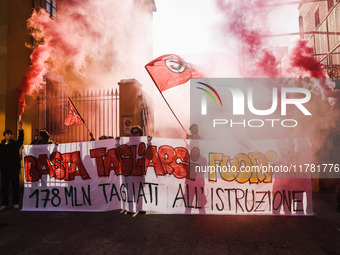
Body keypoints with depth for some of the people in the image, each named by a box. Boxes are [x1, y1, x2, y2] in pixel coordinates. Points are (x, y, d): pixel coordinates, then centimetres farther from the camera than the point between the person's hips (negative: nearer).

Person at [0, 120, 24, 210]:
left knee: (15, 187, 2)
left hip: (14, 169, -2)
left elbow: (21, 139, -15)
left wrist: (20, 129, -29)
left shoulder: (15, 144, 3)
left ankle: (16, 203, 11)